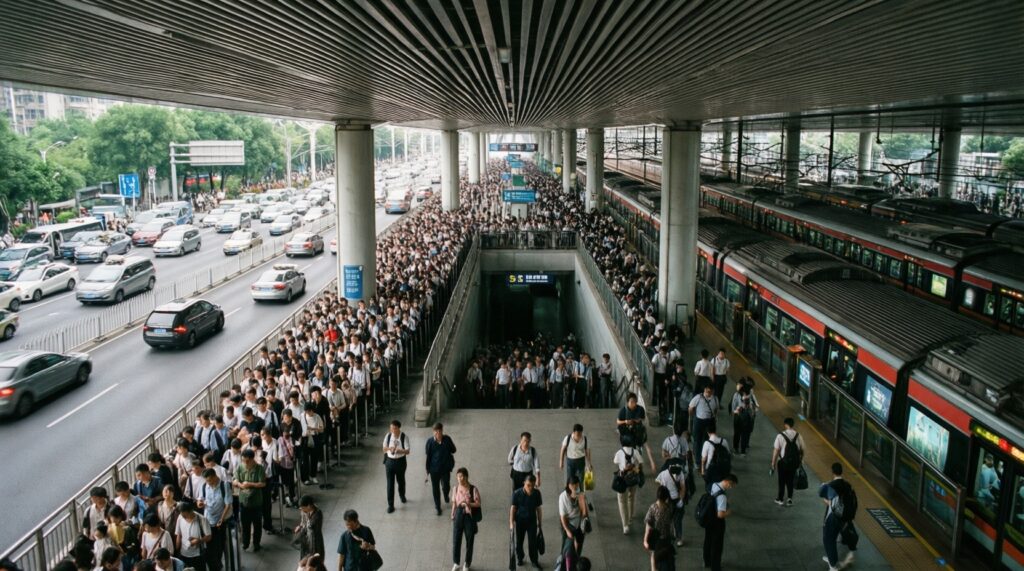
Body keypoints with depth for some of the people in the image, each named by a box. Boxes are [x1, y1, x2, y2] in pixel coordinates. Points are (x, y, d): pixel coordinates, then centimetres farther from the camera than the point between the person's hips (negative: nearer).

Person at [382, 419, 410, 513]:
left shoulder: (404, 437, -14)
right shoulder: (388, 435, -6)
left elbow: (407, 451, -16)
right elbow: (384, 448, 2)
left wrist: (399, 450, -34)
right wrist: (389, 448, -20)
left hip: (400, 461, -1)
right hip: (389, 461, 1)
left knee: (401, 481, 19)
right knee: (390, 483, 1)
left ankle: (402, 495, 48)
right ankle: (390, 505, 7)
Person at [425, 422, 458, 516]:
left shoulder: (447, 439, -10)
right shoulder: (430, 441, -13)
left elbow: (453, 450, 0)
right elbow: (428, 455, -5)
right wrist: (428, 469, -1)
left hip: (446, 467, 1)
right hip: (434, 468, -1)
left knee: (446, 486, 9)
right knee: (435, 488, 9)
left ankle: (446, 495, 46)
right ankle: (437, 507, 28)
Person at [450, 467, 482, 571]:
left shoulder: (473, 489, -14)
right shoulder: (456, 488, -2)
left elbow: (478, 504, -14)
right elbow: (454, 502, 7)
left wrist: (468, 504, -27)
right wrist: (452, 515, 8)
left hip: (469, 516, -3)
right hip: (458, 515, 3)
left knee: (469, 541, 10)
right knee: (456, 540, 7)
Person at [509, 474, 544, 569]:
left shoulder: (537, 493, -14)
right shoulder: (517, 493, -20)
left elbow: (538, 508, -3)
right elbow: (513, 508, -14)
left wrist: (539, 522, 4)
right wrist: (511, 523, -17)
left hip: (532, 521, 1)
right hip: (520, 520, -1)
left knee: (533, 541, 6)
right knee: (519, 541, 16)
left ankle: (534, 560, 27)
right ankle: (520, 557, 41)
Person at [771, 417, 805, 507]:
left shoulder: (780, 436, -14)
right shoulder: (798, 436, -3)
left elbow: (776, 450, -14)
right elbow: (802, 450, 2)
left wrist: (773, 462, -5)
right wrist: (800, 460, 17)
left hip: (783, 462, -3)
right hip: (794, 462, 3)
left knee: (782, 481, 13)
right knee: (790, 480, 19)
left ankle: (780, 499, 23)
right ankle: (789, 498, 15)